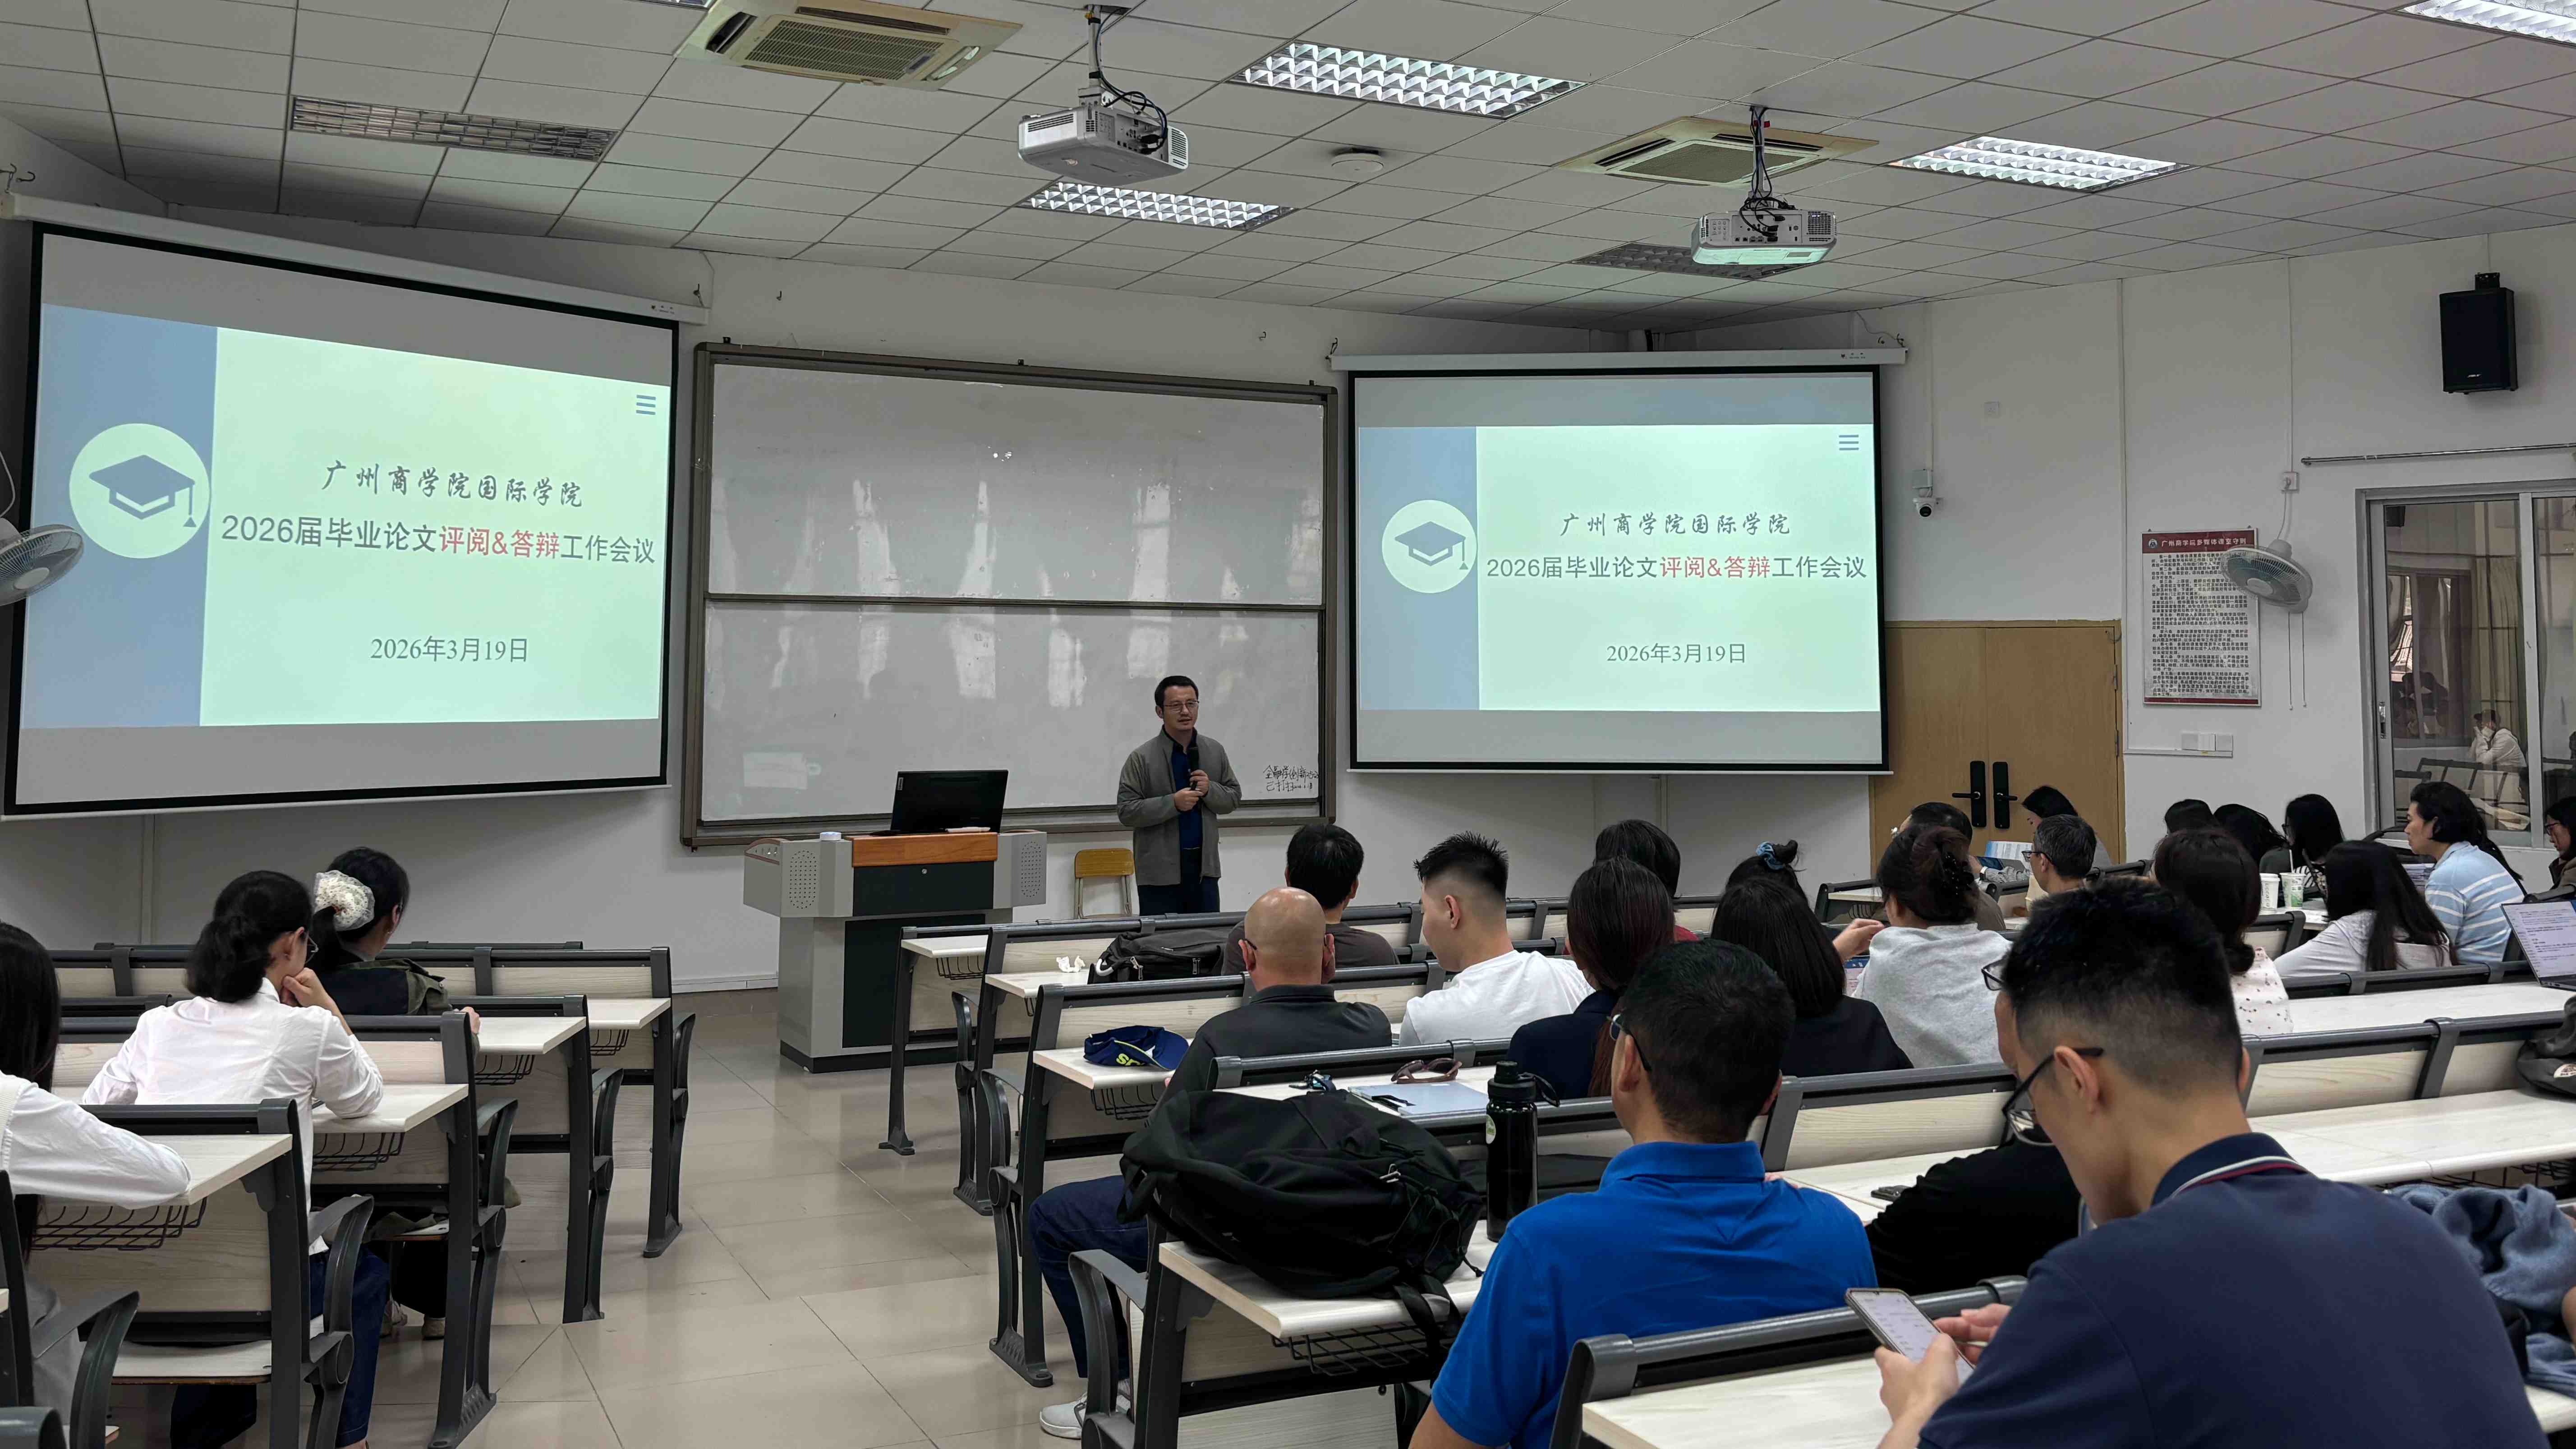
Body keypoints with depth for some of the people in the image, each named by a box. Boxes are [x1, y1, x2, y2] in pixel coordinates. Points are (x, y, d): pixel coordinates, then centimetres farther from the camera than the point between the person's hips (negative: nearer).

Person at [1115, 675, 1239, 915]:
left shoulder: (1215, 751, 8)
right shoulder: (1142, 758, -6)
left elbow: (1234, 798, 13)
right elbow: (1126, 812, -9)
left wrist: (1210, 790, -8)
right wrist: (1173, 803, -20)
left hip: (1204, 868, 4)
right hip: (1160, 873, -4)